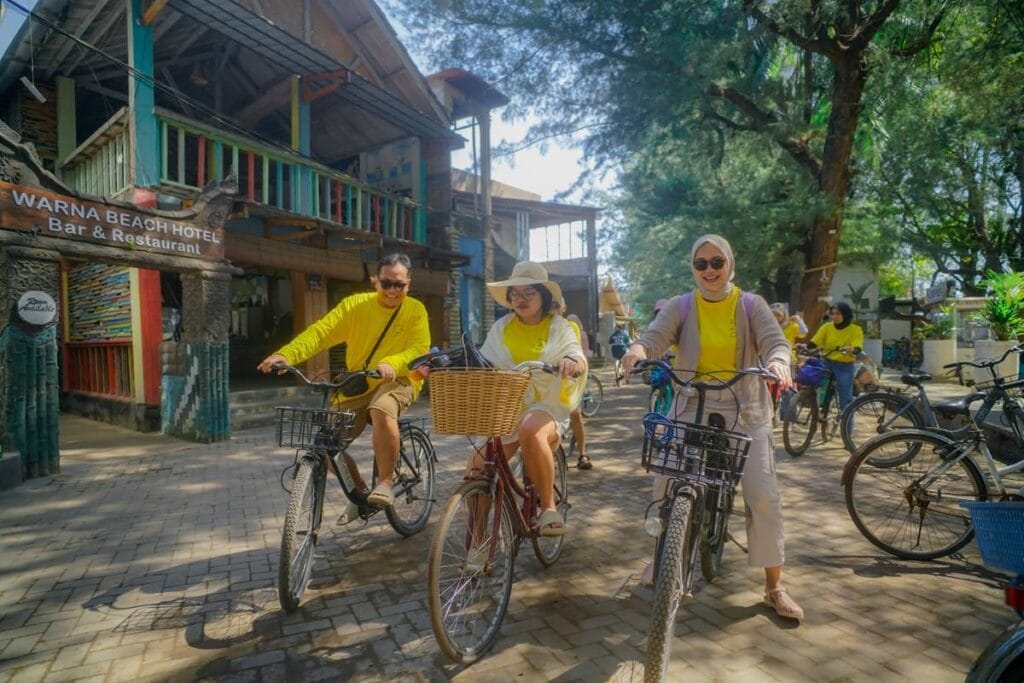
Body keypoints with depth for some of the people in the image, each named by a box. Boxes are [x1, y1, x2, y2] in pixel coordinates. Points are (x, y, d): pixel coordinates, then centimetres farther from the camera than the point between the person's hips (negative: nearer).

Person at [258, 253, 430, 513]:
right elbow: (320, 332, -11)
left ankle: (385, 483, -18)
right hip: (358, 384, 4)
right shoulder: (355, 304, 0)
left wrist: (392, 363, -38)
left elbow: (419, 349, -16)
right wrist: (286, 354, -28)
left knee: (381, 411, -37)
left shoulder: (415, 310, -3)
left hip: (397, 381, -3)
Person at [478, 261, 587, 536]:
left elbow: (579, 359, -12)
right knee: (478, 468, -14)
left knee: (530, 430, -38)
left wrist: (571, 362, -37)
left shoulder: (558, 326, 3)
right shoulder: (501, 327, 10)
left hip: (544, 404, -3)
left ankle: (549, 507, -18)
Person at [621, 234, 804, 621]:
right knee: (666, 484, -8)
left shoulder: (751, 305, 5)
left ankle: (774, 587, 13)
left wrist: (776, 363, -34)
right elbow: (655, 336, -12)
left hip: (744, 409, 0)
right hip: (692, 406, 0)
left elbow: (775, 341, -9)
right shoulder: (680, 306, 4)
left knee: (764, 496, -6)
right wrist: (637, 350, -36)